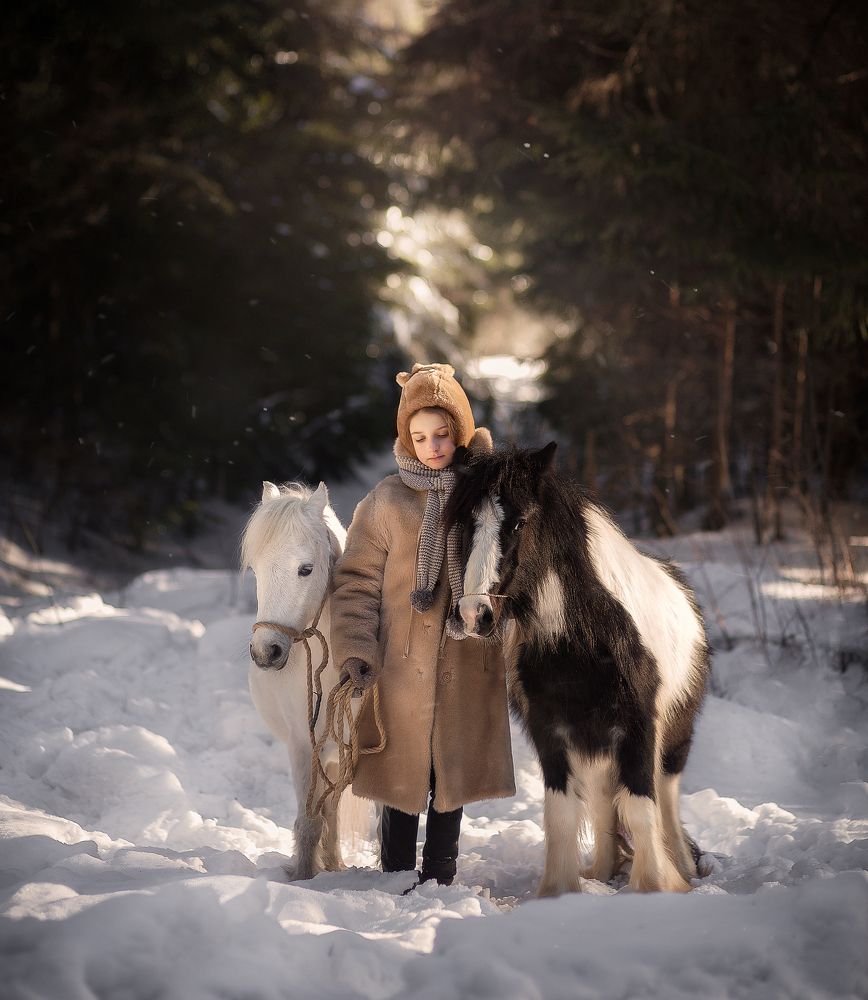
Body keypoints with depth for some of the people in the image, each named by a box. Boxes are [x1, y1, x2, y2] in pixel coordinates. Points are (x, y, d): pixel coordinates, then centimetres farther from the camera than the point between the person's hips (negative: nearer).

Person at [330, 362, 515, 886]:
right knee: (403, 782, 5)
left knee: (453, 781, 11)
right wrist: (356, 650, -11)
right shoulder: (386, 503, -2)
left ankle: (440, 878, 24)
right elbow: (358, 582, -1)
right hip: (402, 667, -1)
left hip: (469, 670, 2)